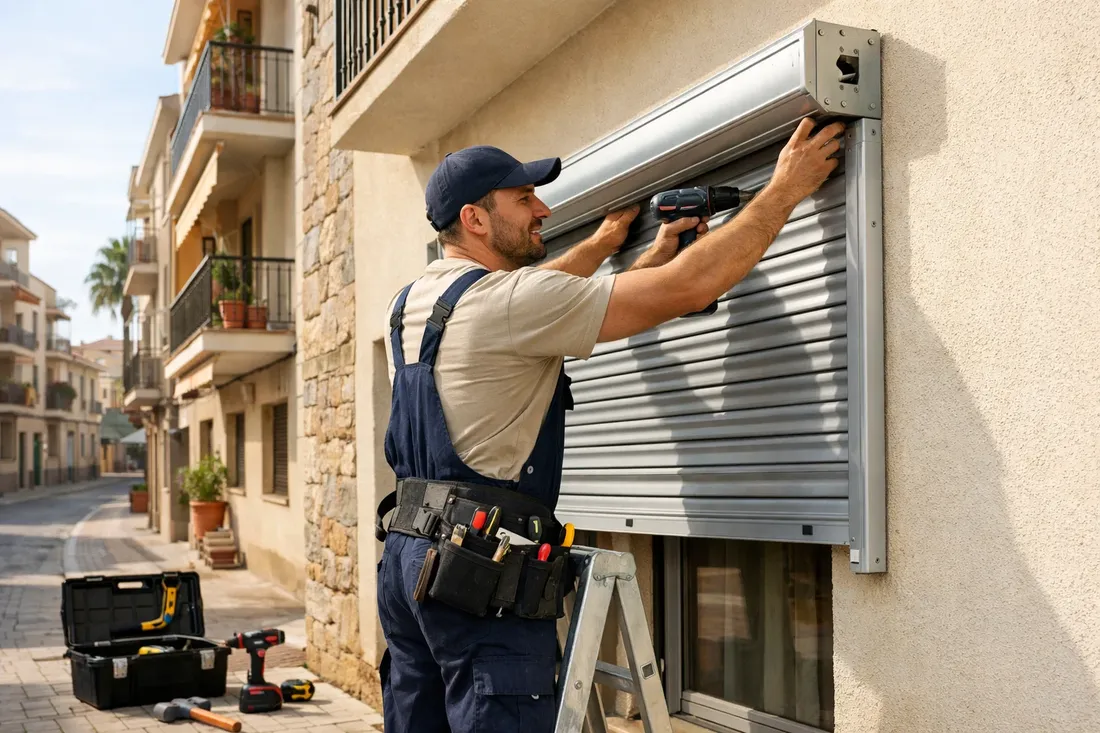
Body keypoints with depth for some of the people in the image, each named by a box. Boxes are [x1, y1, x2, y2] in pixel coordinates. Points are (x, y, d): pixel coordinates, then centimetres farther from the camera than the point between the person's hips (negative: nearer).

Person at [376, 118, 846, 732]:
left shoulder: (413, 303, 12)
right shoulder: (510, 302, -15)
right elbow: (691, 288, -16)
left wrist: (603, 244, 38)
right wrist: (787, 188, -6)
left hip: (409, 552, 10)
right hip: (485, 570, -9)